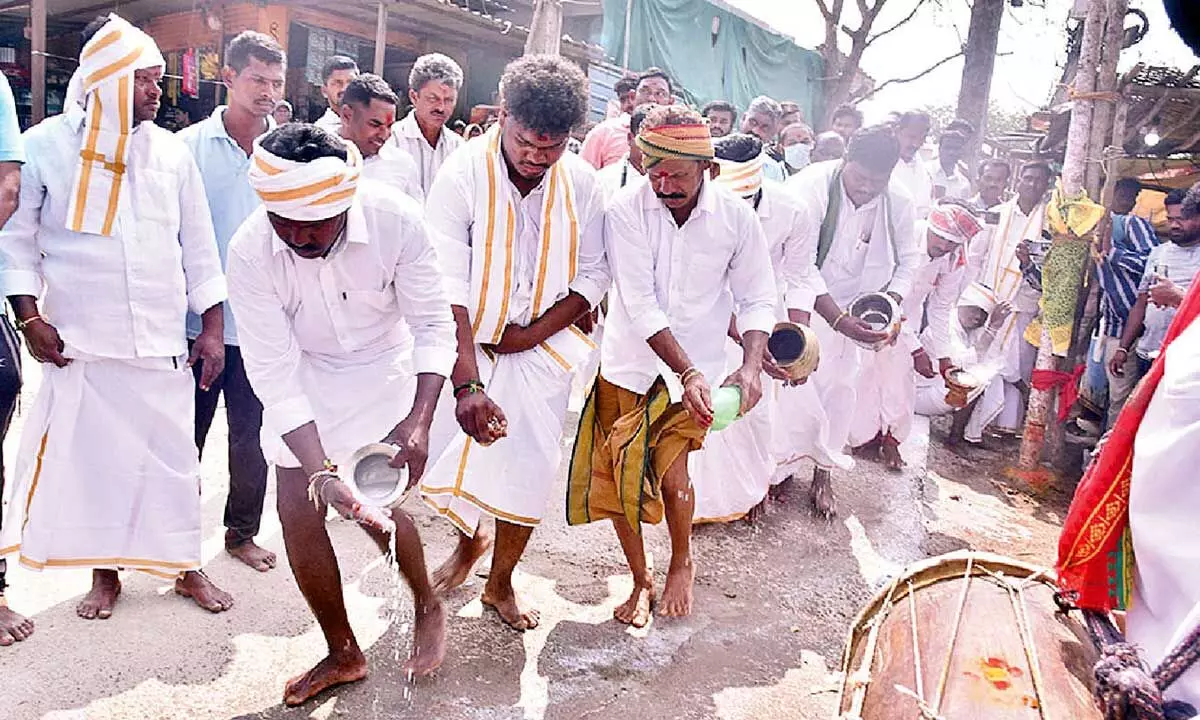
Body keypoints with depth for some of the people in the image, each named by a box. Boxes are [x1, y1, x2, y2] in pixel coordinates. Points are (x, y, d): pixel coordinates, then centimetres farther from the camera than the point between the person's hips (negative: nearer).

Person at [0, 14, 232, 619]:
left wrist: (212, 327, 4)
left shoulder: (171, 151, 5)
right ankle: (104, 572, 25)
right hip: (80, 341, -1)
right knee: (90, 452, 7)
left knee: (172, 454, 7)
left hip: (162, 339, 2)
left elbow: (198, 246, 8)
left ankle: (186, 566, 23)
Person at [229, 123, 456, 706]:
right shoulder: (250, 252, -27)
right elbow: (274, 373, -25)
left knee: (378, 505, -11)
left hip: (384, 368, -1)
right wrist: (321, 471, -35)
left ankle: (428, 608, 22)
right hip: (302, 378, 2)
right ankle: (343, 654, 20)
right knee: (296, 509, -3)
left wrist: (419, 421, -34)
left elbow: (433, 323, -21)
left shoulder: (395, 219, -29)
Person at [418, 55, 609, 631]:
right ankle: (469, 541, 40)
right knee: (457, 458, 4)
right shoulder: (464, 173, -17)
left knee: (531, 470, 3)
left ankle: (500, 583, 28)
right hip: (467, 347, -1)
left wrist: (533, 332, -13)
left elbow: (593, 274, -1)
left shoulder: (581, 183, -8)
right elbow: (448, 288, -23)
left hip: (543, 348, 2)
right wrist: (467, 382, -32)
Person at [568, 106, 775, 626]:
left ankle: (682, 563, 24)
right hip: (628, 363, 1)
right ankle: (641, 579, 31)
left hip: (694, 369, -1)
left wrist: (751, 366, -19)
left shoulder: (736, 217, -9)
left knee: (670, 471, -10)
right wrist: (688, 372, -27)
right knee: (619, 476, 6)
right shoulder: (626, 210, -14)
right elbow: (641, 304, -19)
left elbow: (757, 299, -3)